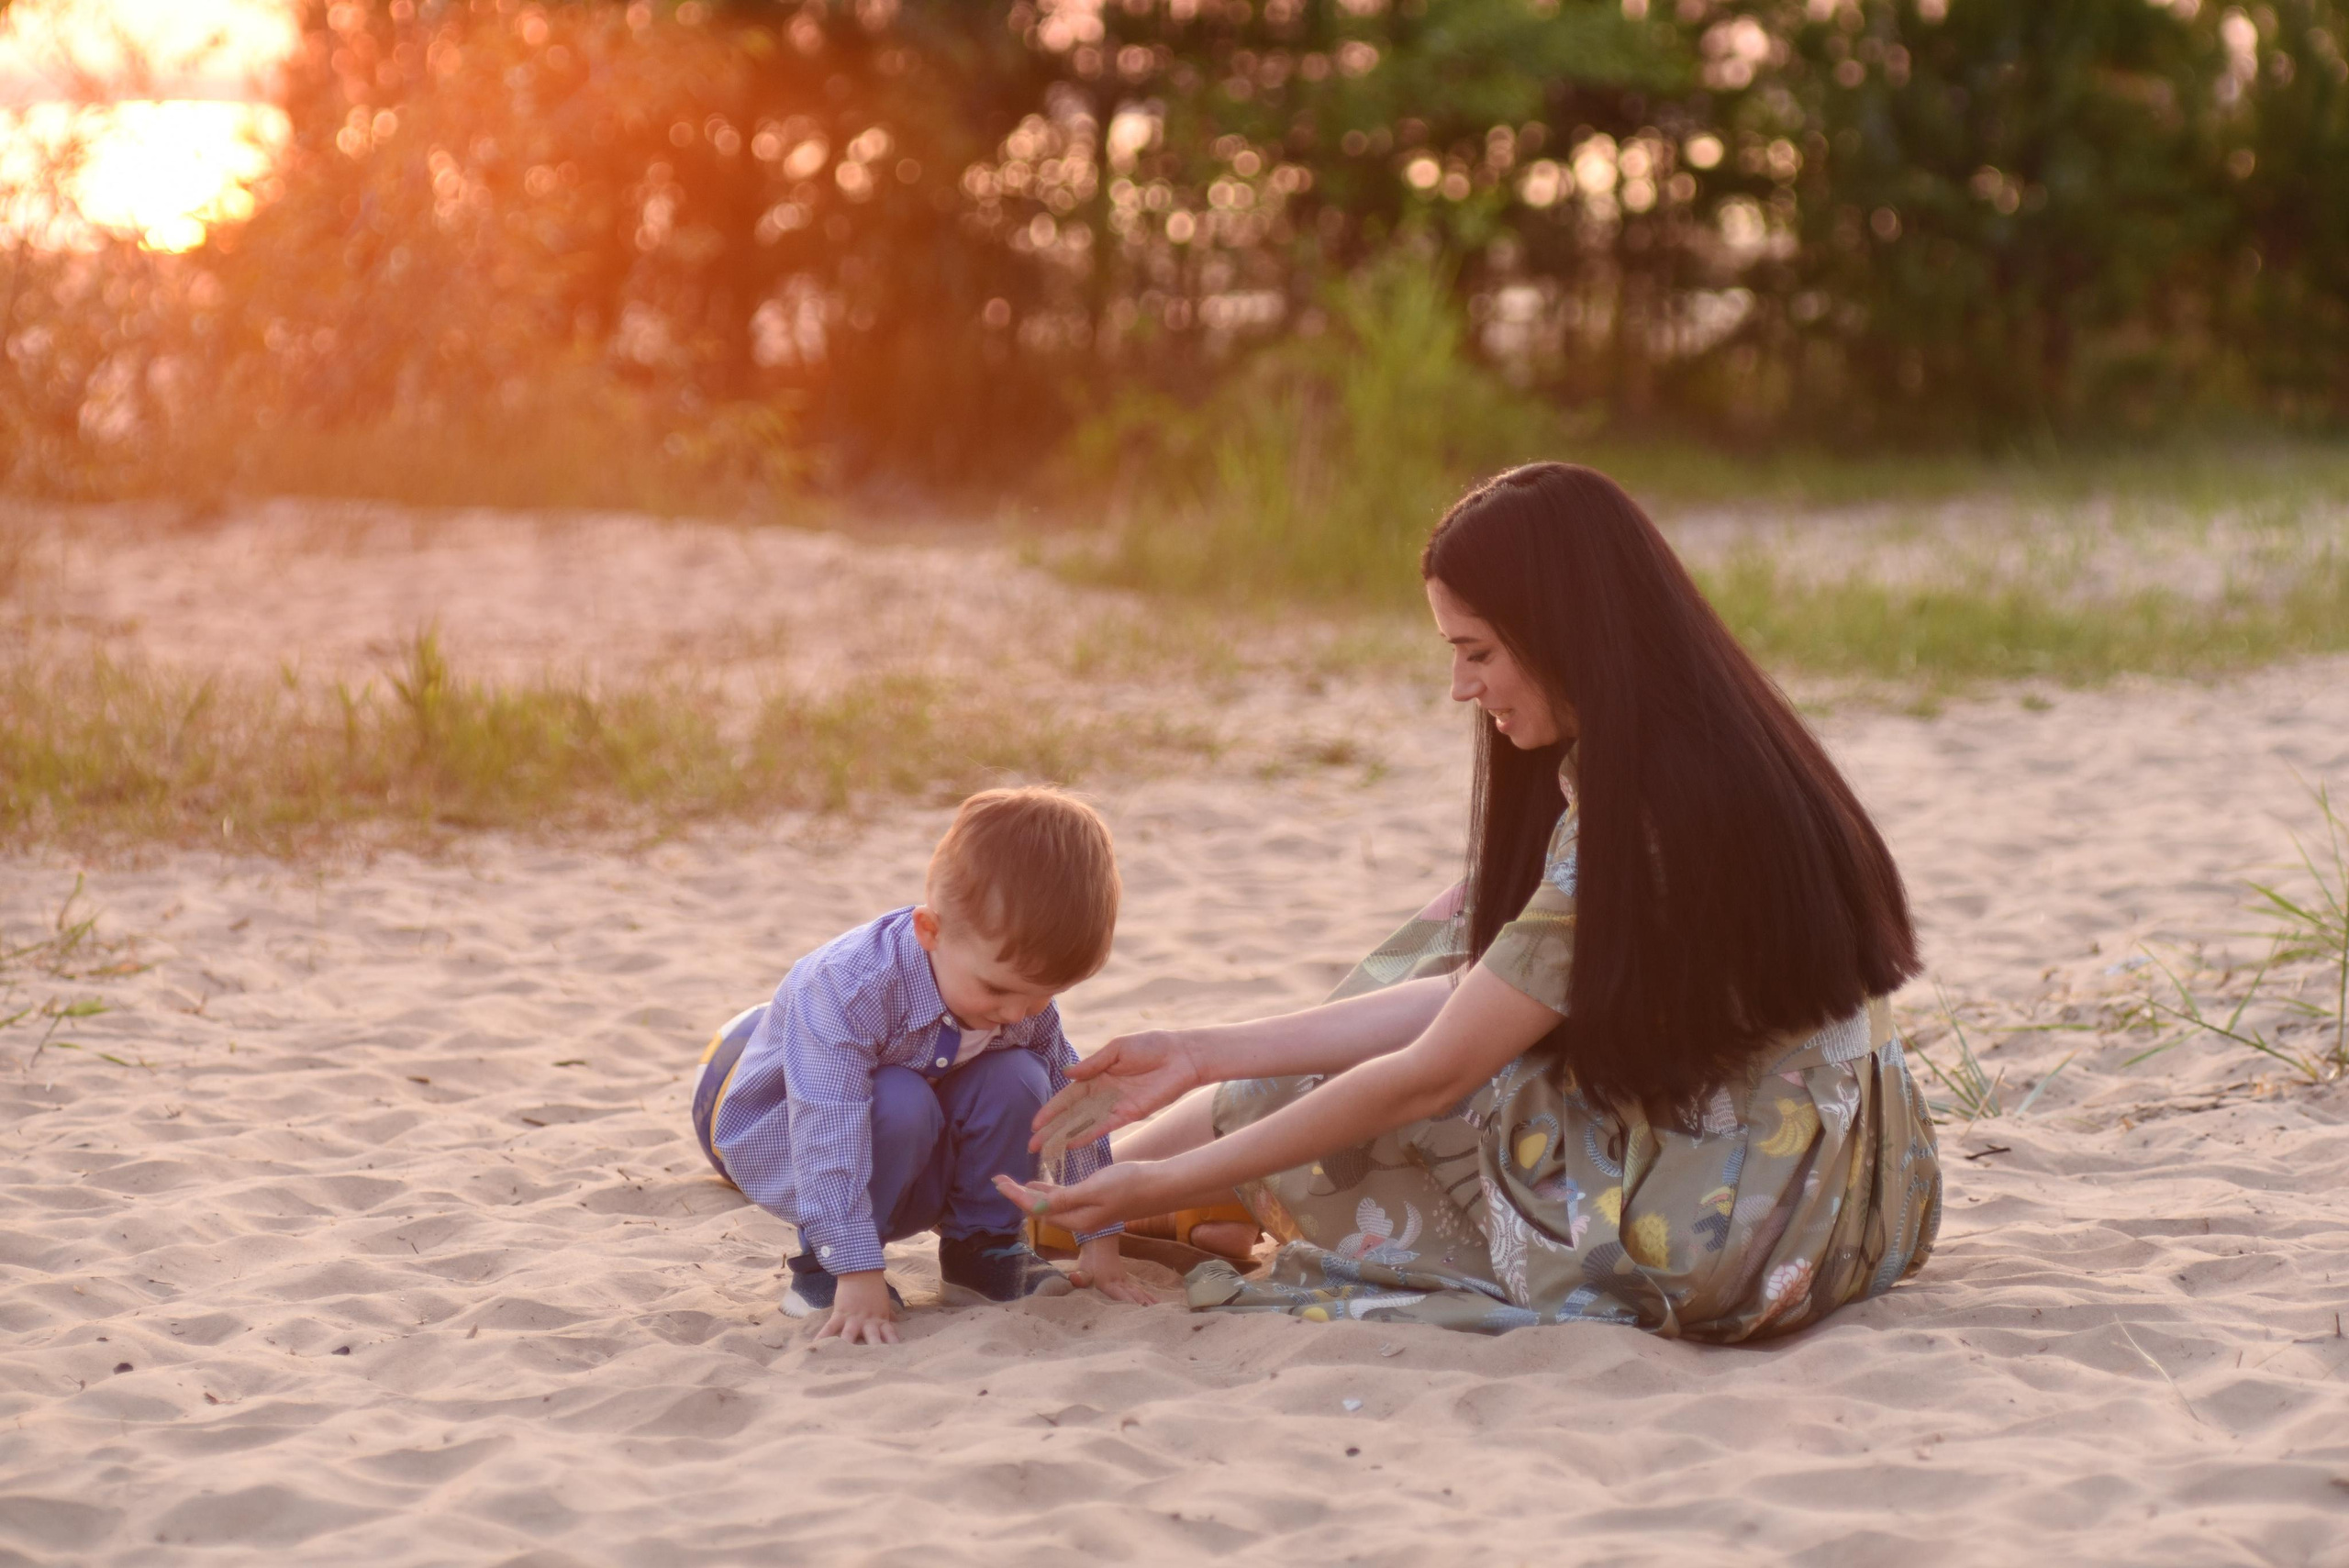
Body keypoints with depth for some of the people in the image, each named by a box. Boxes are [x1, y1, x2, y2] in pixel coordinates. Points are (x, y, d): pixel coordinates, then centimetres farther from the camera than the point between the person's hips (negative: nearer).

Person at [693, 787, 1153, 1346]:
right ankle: (821, 1263, -15)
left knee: (1018, 1080, -20)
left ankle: (981, 1242, -1)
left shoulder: (1024, 997, -16)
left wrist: (1100, 1242, -5)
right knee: (900, 1104, -35)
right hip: (778, 1137, -5)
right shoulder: (848, 989, -37)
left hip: (923, 1156, 5)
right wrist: (857, 1276, -45)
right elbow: (828, 1141, -41)